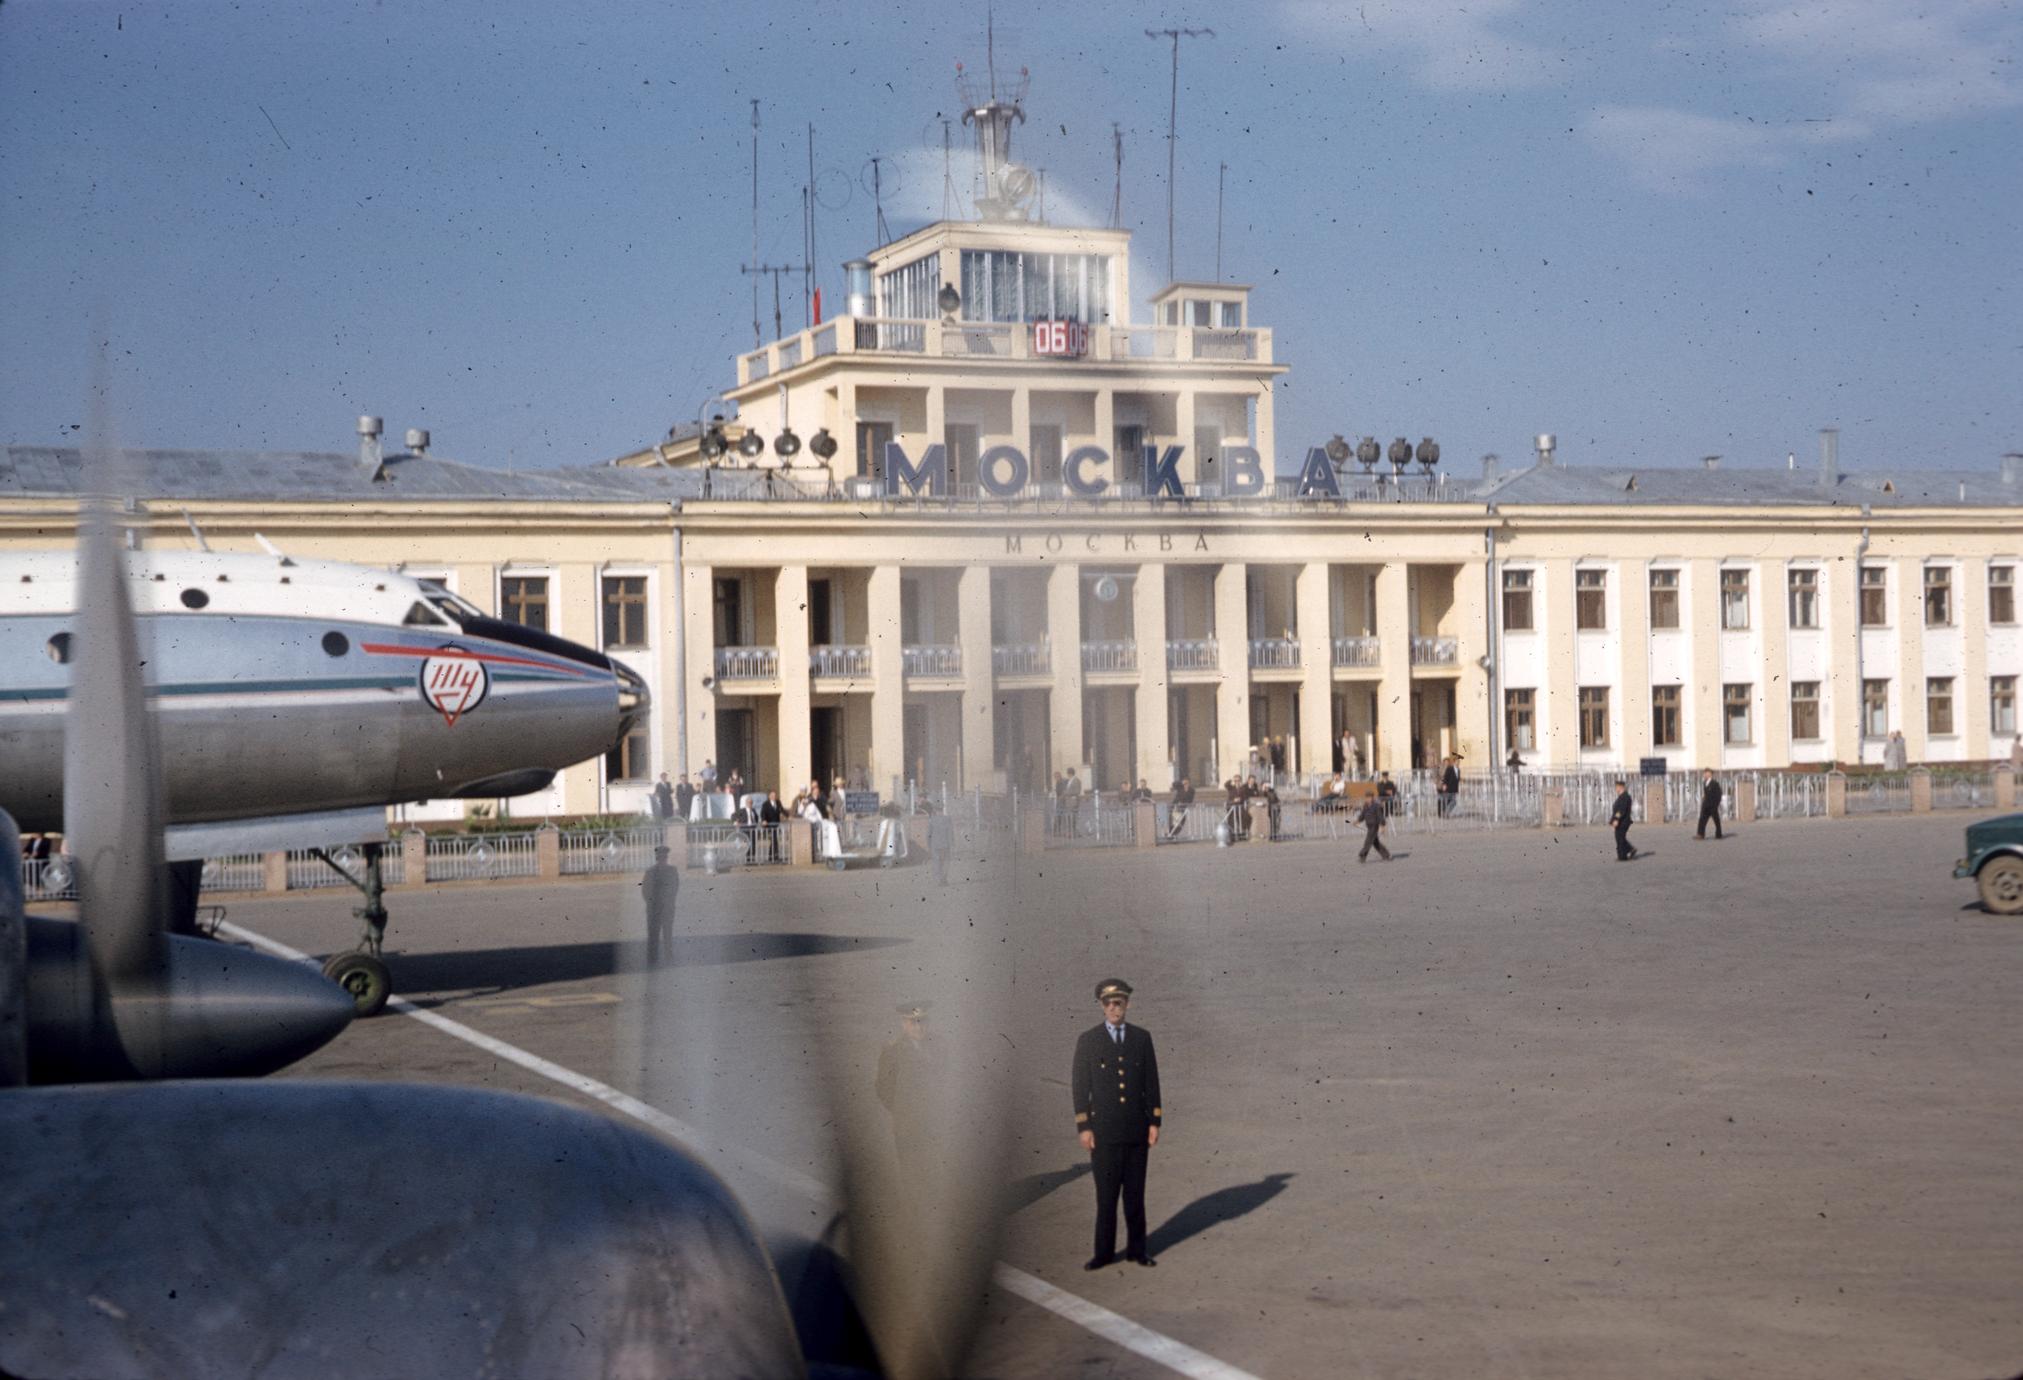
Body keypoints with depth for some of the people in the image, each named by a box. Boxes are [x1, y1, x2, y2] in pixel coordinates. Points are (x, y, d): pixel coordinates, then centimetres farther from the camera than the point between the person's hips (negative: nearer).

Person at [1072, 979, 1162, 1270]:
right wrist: (1083, 1127, -8)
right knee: (1106, 1194, 1)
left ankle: (1136, 1249, 15)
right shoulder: (1088, 1040, -3)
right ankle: (1104, 1252, 9)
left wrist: (1155, 1122, 1)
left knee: (1135, 1192, 7)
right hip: (1104, 1129, -2)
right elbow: (1080, 1086, -3)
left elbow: (1151, 1082, 6)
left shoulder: (1141, 1037, 4)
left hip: (1137, 1129, 2)